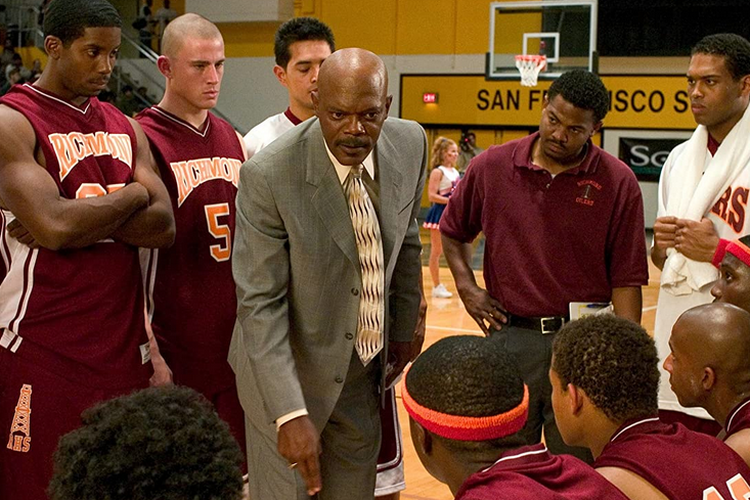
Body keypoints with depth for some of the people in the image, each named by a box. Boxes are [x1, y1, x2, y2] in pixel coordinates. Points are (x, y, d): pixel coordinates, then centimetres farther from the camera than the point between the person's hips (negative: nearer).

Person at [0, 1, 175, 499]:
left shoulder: (125, 128, 13)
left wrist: (79, 219, -12)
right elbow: (55, 225, -21)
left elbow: (164, 227, 1)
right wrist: (132, 196, -5)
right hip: (43, 351, -6)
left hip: (122, 341, 6)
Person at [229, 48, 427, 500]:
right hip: (290, 373, -4)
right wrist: (290, 413, -28)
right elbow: (260, 303, -22)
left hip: (365, 374, 5)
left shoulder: (410, 146, -7)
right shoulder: (269, 175, -23)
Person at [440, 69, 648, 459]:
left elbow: (626, 280, -3)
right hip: (509, 336, 2)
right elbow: (453, 231, 18)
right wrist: (466, 286, 4)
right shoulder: (492, 167, 1)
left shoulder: (617, 182, -3)